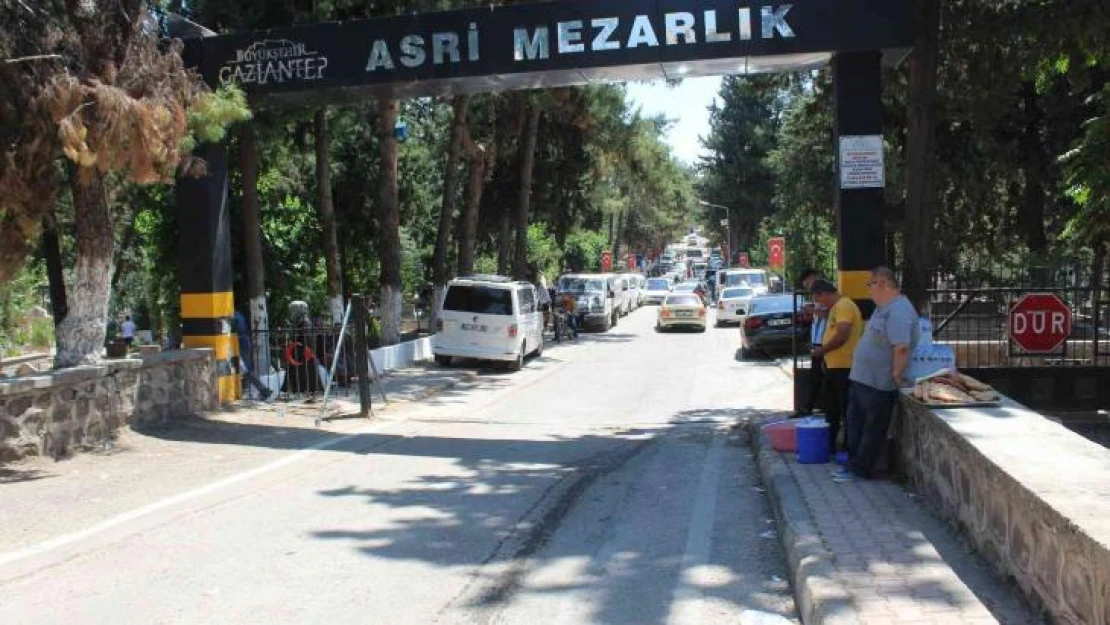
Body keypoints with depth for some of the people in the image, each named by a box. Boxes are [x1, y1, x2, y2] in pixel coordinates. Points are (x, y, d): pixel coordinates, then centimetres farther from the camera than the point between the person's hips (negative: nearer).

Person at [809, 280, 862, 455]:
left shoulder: (844, 306, -15)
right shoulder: (836, 307, 18)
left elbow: (842, 336, -24)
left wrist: (822, 350, -13)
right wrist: (824, 351, 14)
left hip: (843, 367, -11)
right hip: (834, 366, 11)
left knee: (846, 410, -3)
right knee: (832, 410, 16)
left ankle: (850, 449, 3)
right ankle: (829, 445, 25)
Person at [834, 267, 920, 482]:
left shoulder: (898, 311, -23)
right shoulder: (884, 308, 12)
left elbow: (902, 347, -31)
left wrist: (897, 373, -24)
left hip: (878, 384, -10)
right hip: (862, 378, 10)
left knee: (873, 429, 4)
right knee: (856, 424, 17)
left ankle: (860, 469, 13)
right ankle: (855, 463, 27)